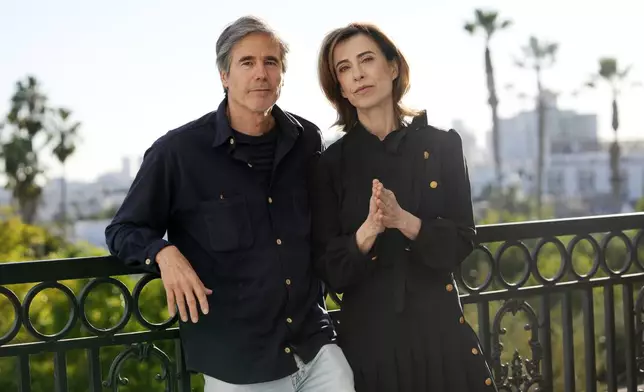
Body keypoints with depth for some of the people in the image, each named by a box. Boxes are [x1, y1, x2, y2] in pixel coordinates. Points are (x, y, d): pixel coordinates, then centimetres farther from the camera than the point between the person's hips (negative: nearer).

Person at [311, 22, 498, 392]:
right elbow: (328, 268, -4)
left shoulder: (442, 144, -1)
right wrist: (368, 231, -22)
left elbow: (462, 241, -4)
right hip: (368, 333, 0)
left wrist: (403, 220, -20)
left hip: (440, 325, 0)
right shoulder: (332, 162, -1)